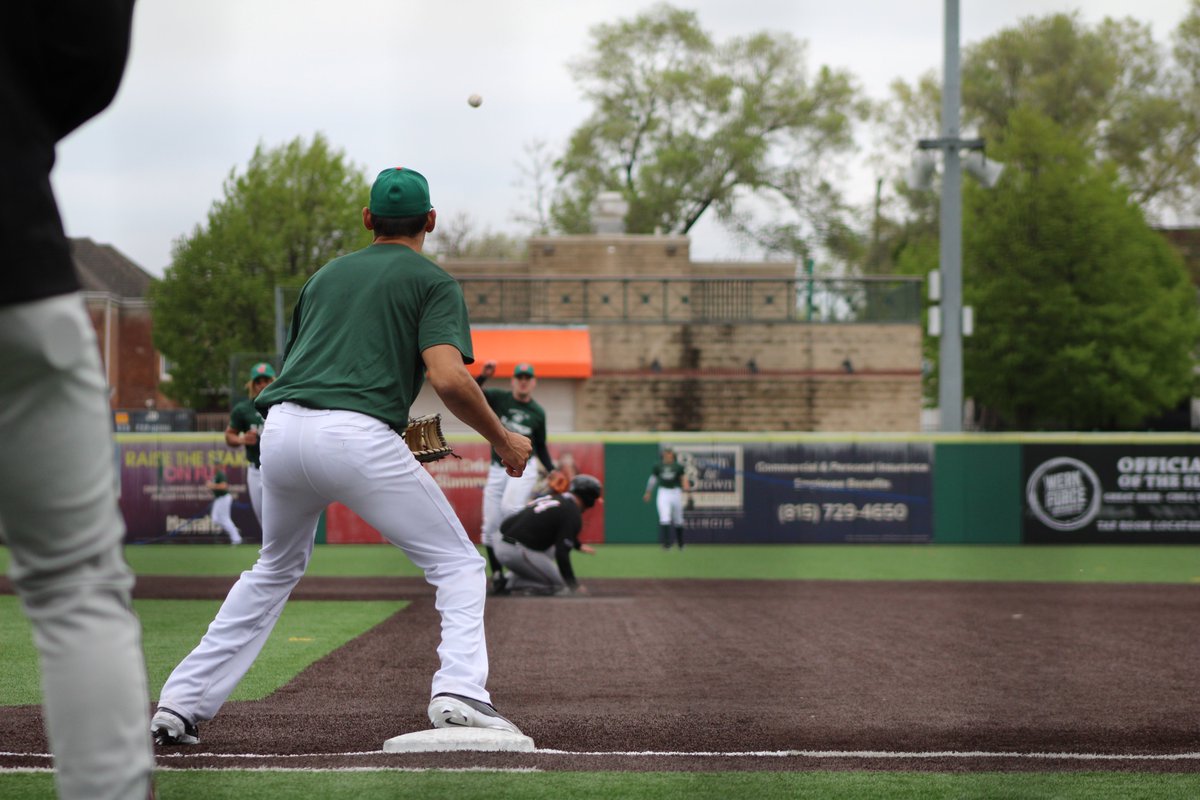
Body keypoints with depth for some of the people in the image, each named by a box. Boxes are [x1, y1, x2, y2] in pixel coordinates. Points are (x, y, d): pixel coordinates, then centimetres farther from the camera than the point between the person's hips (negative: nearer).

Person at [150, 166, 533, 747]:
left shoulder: (327, 275, 28)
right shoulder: (433, 282, 10)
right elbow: (448, 377, -8)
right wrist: (502, 440, 6)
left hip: (280, 431, 6)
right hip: (357, 436, -5)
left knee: (275, 569, 28)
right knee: (457, 564, 8)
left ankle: (181, 704, 23)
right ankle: (458, 693, -15)